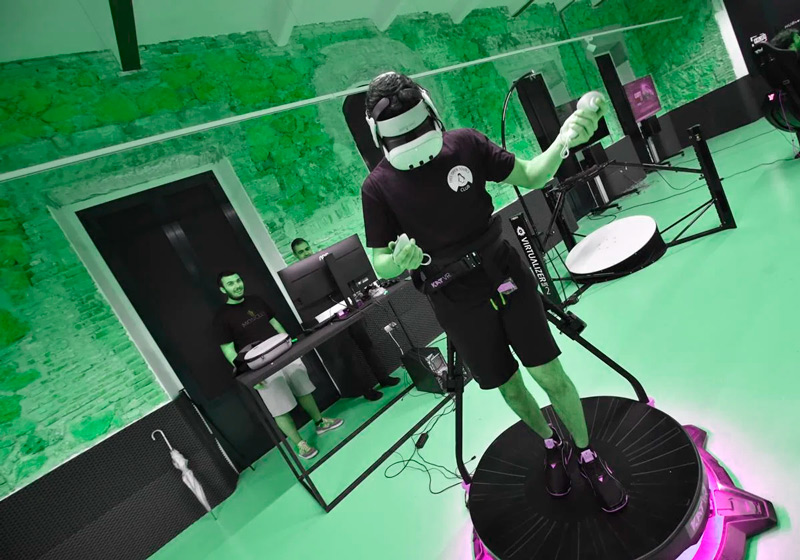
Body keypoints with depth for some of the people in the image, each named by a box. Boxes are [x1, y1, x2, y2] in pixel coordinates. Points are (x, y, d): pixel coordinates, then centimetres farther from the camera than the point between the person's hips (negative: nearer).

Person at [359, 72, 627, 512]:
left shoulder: (465, 144, -7)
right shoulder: (377, 187, -11)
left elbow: (530, 177, 3)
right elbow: (380, 264, -6)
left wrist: (564, 141, -16)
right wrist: (400, 261, -29)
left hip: (506, 278, 1)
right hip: (457, 305, 0)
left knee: (550, 376, 4)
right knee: (509, 388, 16)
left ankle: (587, 456, 34)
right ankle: (552, 445, 47)